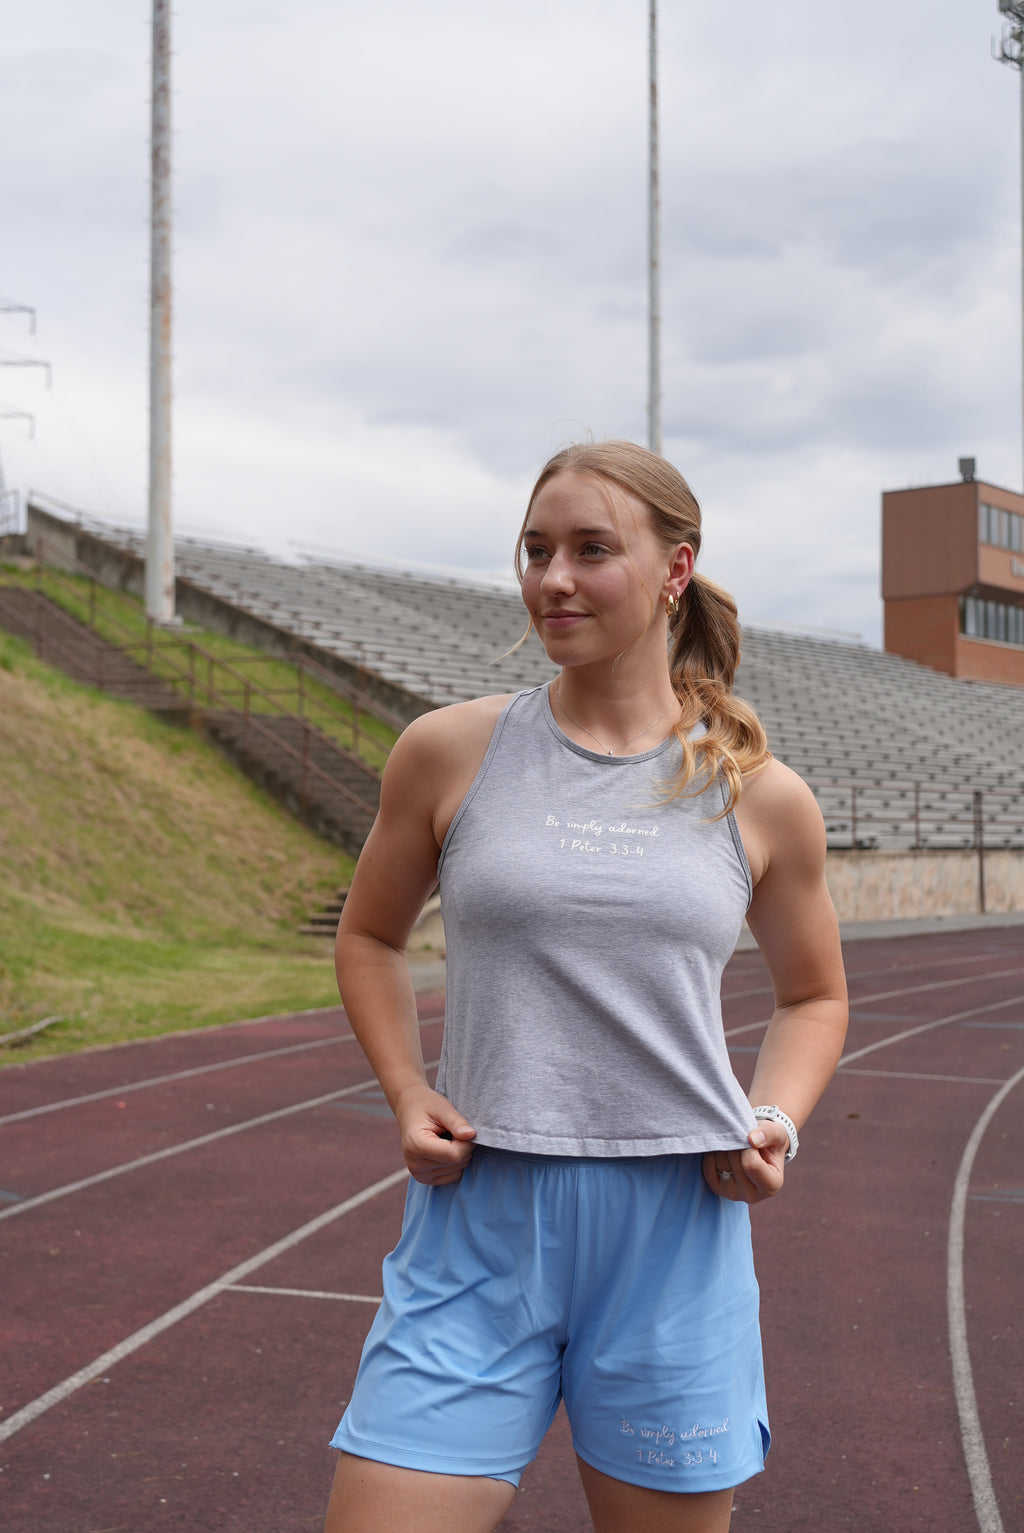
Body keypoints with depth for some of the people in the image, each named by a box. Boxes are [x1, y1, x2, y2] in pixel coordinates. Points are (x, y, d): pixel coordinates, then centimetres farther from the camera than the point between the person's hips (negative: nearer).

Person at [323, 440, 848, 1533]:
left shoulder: (759, 798, 3)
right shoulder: (450, 752, 1)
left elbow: (813, 995, 17)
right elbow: (368, 937, 15)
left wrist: (775, 1122, -1)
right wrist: (406, 1095, 1)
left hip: (673, 1226, 1)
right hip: (480, 1220, 0)